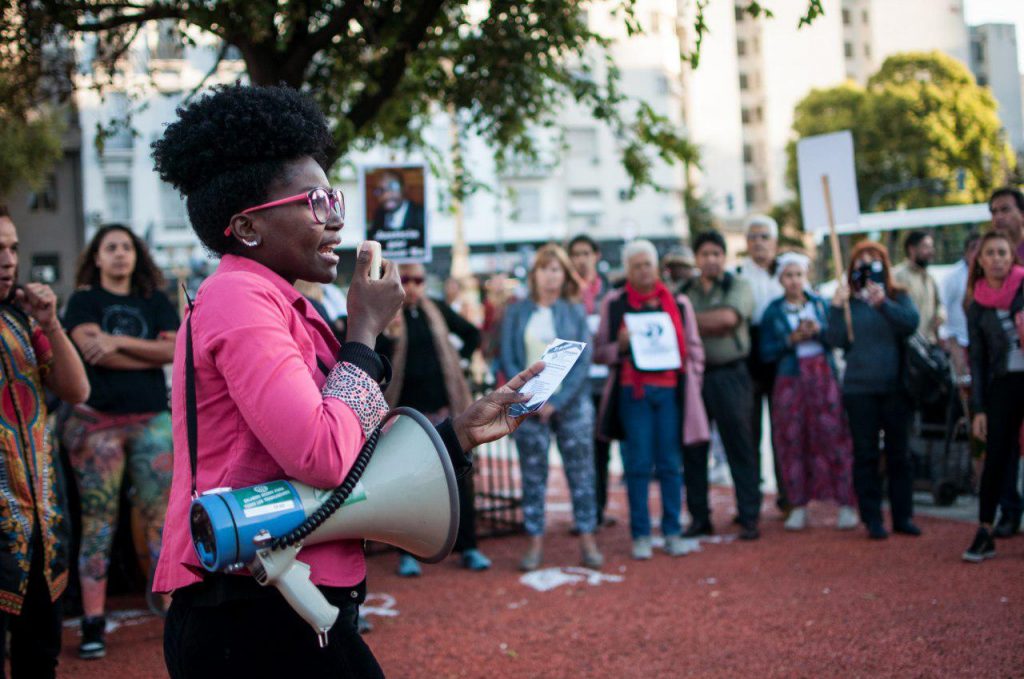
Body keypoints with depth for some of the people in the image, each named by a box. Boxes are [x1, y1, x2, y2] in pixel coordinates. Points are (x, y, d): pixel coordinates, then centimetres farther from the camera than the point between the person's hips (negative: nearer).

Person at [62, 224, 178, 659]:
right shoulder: (84, 300, 8)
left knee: (160, 515, -1)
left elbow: (174, 348, 0)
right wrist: (151, 352, -5)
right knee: (98, 518, -3)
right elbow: (91, 351, -9)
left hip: (151, 420, 2)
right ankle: (93, 623, 0)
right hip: (96, 421, -2)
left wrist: (120, 342, -11)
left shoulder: (154, 301, 16)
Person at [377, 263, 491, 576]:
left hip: (444, 409, 3)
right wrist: (389, 336, -27)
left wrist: (460, 359, 9)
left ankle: (468, 547, 17)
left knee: (460, 478, 6)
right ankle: (408, 553, 13)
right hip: (406, 413, -3)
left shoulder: (437, 310, 7)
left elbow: (472, 333, 22)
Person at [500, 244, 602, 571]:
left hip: (571, 404, 0)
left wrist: (557, 402, -11)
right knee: (533, 475, 3)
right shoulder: (516, 312, 6)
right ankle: (536, 541, 10)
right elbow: (508, 360, 2)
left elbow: (583, 361, -2)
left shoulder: (575, 312, 4)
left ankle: (587, 539, 9)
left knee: (581, 472, 2)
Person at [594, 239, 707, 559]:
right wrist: (621, 346, -12)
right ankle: (640, 535, 7)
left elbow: (694, 349, 15)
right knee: (638, 466, 0)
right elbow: (599, 351, 8)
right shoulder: (613, 303, 7)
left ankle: (673, 532, 12)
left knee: (670, 465, 3)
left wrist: (692, 386, 6)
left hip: (670, 391, 1)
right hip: (632, 392, -1)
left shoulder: (679, 302, 11)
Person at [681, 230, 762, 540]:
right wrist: (710, 326, -8)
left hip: (729, 374, -3)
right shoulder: (685, 291, 13)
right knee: (693, 450, 5)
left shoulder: (738, 286, 3)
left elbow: (729, 317, -14)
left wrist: (690, 319, -6)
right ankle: (699, 518, 15)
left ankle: (749, 518, 4)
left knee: (740, 447, -2)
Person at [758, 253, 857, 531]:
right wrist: (791, 340, -11)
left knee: (833, 437, -4)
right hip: (790, 380, 0)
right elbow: (766, 352, 1)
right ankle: (798, 506, 8)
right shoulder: (773, 312, 6)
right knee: (792, 442, -1)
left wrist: (818, 331, -11)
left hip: (823, 375, 0)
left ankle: (845, 505, 0)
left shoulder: (821, 304, 9)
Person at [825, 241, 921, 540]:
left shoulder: (898, 297, 5)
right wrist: (837, 306, -16)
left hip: (895, 387, 0)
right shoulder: (848, 301, 5)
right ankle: (872, 519, 9)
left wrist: (883, 303, -26)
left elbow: (911, 323, -14)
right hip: (859, 389, 0)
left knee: (899, 453, 6)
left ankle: (903, 516, 16)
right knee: (865, 454, 2)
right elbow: (835, 340, -6)